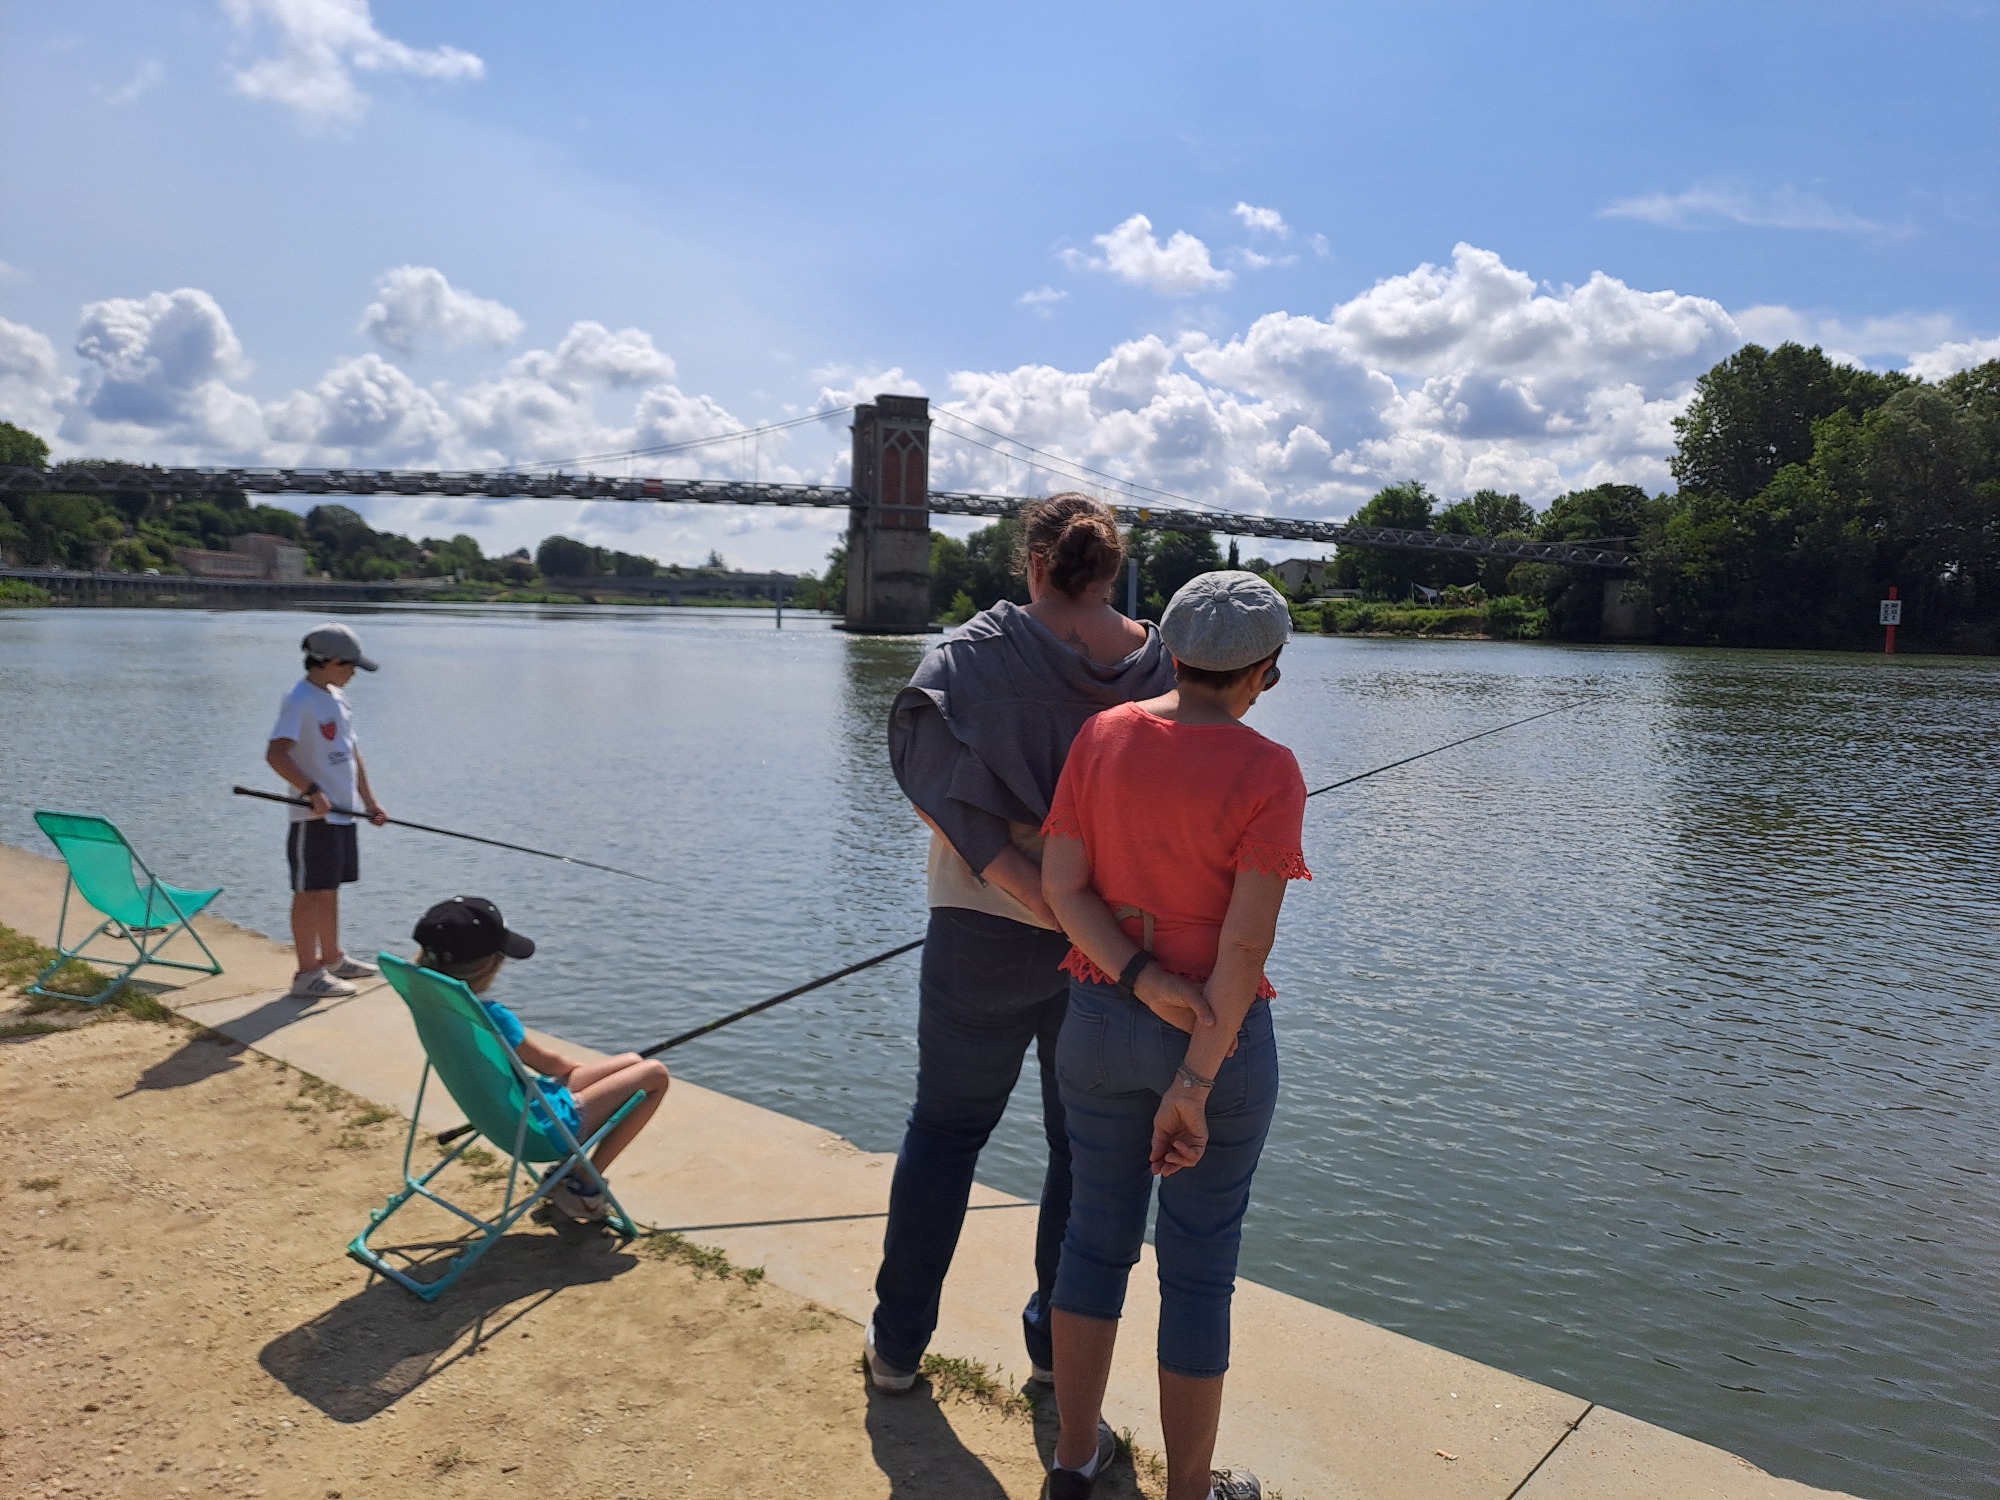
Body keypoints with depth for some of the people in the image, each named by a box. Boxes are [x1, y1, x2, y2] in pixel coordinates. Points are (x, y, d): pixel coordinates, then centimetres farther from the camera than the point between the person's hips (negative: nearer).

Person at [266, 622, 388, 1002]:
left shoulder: (336, 696, 13)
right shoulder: (300, 699, -15)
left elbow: (351, 751, 19)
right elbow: (276, 754, -25)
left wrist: (369, 800, 16)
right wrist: (313, 792, -27)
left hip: (341, 812, 9)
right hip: (314, 817, -9)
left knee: (329, 889, 18)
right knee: (310, 892, -3)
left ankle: (332, 959, 30)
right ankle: (307, 975, 2)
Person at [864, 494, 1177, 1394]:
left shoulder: (976, 653, -9)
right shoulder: (1162, 666, -3)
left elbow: (940, 782, -20)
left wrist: (1045, 901, -21)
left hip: (987, 935, -1)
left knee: (945, 1128, 16)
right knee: (1087, 1144, 17)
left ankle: (897, 1342, 28)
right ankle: (1058, 1345, 31)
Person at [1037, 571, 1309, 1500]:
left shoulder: (1102, 737, -3)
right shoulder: (1266, 772, -15)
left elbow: (1061, 885, -7)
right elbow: (1245, 942, -19)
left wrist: (1145, 982, -11)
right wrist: (1196, 1083, -15)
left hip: (1098, 1017, 4)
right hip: (1220, 1032, -4)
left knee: (1097, 1230, 20)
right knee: (1198, 1261, 12)